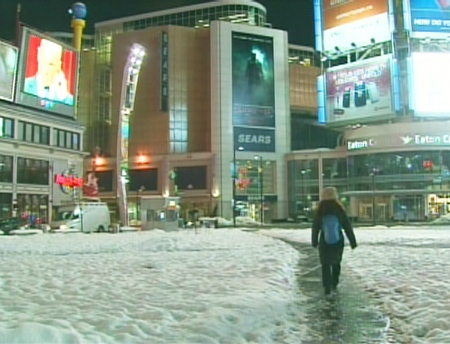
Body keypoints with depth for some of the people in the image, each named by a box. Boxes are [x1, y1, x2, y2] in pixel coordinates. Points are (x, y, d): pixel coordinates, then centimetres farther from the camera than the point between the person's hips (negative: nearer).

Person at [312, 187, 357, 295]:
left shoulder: (319, 211, -7)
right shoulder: (340, 210, -8)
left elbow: (315, 228, 2)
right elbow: (348, 227, -4)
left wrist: (314, 241, 14)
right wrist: (353, 241, 3)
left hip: (324, 241, -1)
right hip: (338, 241, 1)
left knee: (325, 264, 7)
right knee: (336, 263, 20)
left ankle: (327, 286, -3)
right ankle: (334, 284, 30)